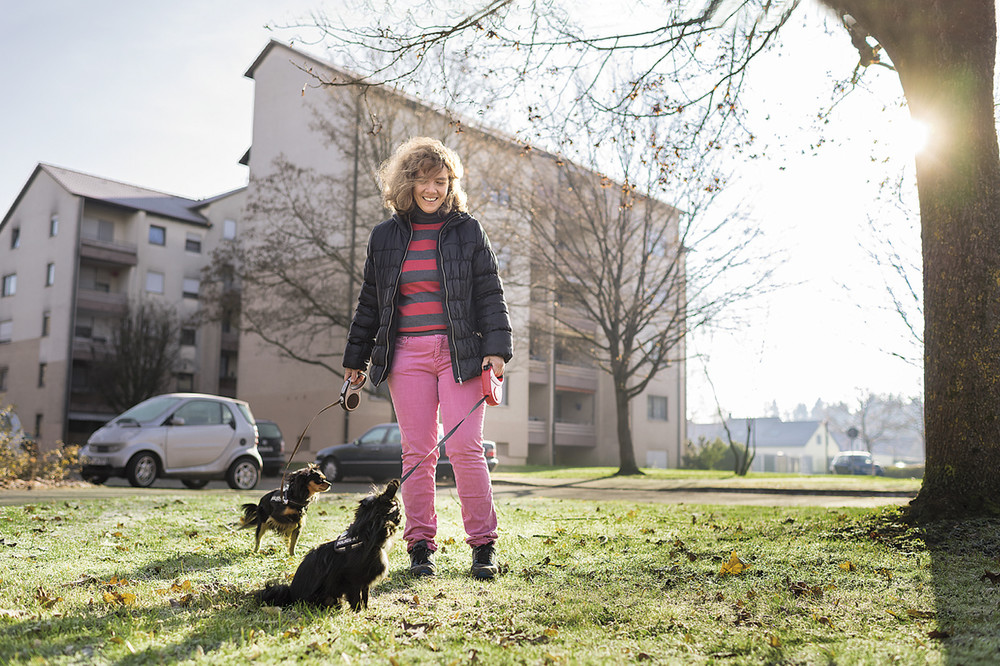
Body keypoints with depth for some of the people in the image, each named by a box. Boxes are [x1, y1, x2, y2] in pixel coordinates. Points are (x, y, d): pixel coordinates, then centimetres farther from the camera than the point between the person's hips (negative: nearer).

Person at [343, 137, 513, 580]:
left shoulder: (467, 230, 7)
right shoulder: (385, 236, 12)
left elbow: (490, 294, 4)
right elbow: (369, 302, 18)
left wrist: (497, 348, -7)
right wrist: (355, 359, 18)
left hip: (459, 351, -2)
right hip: (407, 353, 2)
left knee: (464, 447, -8)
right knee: (417, 452, 1)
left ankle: (483, 543, 3)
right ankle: (420, 546, 10)